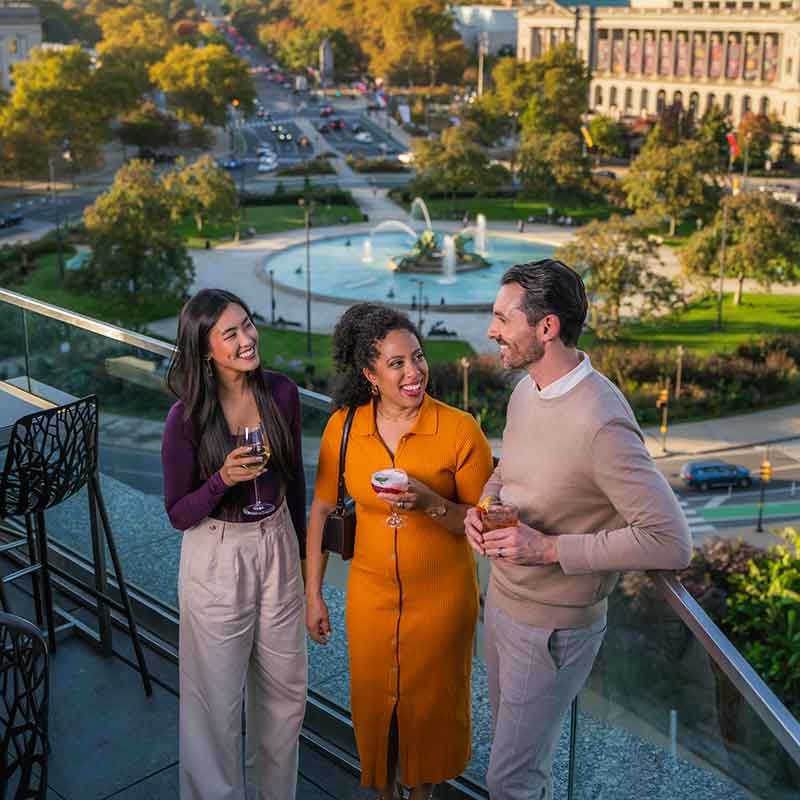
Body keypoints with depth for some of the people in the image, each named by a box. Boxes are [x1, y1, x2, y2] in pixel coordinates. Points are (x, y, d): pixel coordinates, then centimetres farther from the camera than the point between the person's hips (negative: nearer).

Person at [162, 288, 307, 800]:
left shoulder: (282, 393, -8)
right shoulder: (186, 418, -19)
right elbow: (178, 514, -12)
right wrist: (223, 479, -30)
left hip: (277, 548, 4)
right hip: (217, 558, -4)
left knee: (286, 686, 17)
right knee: (218, 695, 9)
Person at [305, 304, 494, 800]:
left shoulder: (460, 430, -18)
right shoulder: (343, 427, -10)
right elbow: (322, 509, 2)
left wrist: (430, 503, -30)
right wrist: (313, 594, 5)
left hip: (441, 596, -2)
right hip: (371, 593, 2)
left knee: (432, 704, 17)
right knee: (374, 702, 19)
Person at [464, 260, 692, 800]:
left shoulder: (601, 424, -28)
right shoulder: (525, 391, -1)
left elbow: (671, 543, -30)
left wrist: (549, 547, -28)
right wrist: (482, 507, -4)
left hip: (551, 628, -8)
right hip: (501, 604, 8)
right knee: (514, 749, 25)